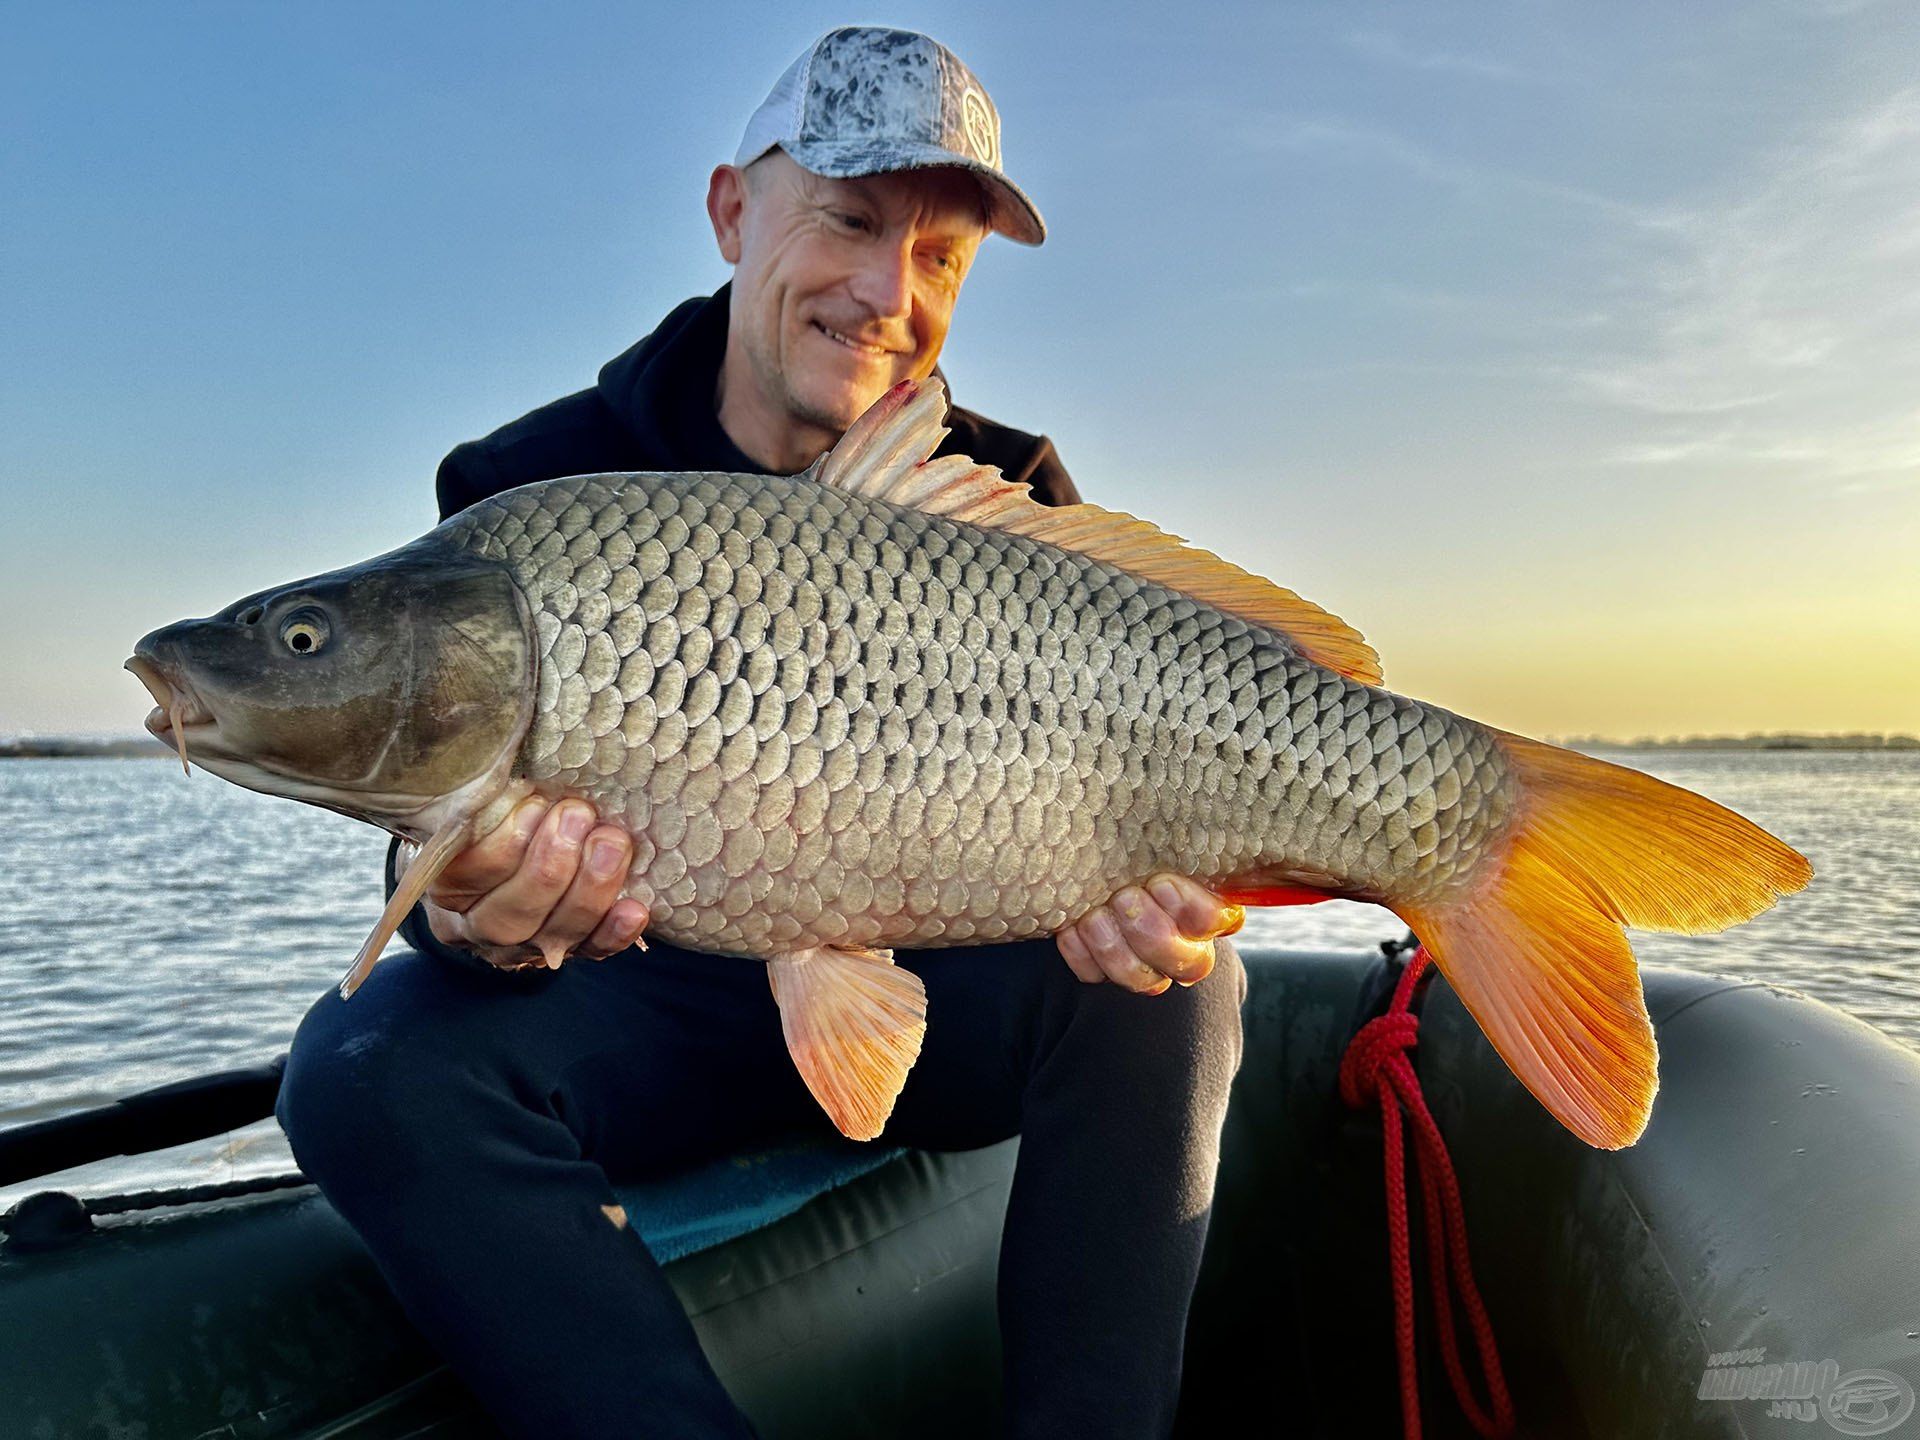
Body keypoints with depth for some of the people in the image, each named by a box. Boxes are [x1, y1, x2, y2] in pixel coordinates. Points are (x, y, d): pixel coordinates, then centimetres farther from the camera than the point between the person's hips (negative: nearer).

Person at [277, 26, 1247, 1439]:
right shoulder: (532, 487, -6)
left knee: (1167, 978, -26)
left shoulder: (1009, 492, -1)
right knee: (376, 1063, -27)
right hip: (649, 1000, 0)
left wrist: (1142, 886, -34)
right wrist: (478, 913, -38)